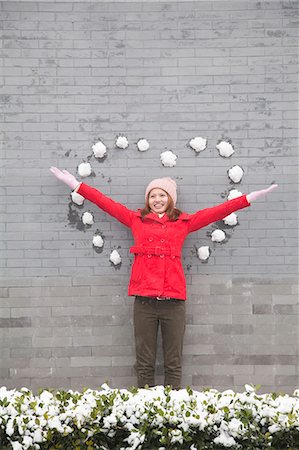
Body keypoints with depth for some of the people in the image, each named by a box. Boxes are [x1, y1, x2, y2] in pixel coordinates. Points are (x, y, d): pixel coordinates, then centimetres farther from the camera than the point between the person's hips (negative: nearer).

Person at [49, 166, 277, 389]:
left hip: (173, 300, 0)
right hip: (144, 299, 0)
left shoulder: (183, 222, 13)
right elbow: (106, 202, 16)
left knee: (174, 363, 2)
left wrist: (249, 198, 9)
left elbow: (216, 212, 12)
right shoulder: (136, 219, 14)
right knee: (145, 363, 3)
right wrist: (76, 185, 17)